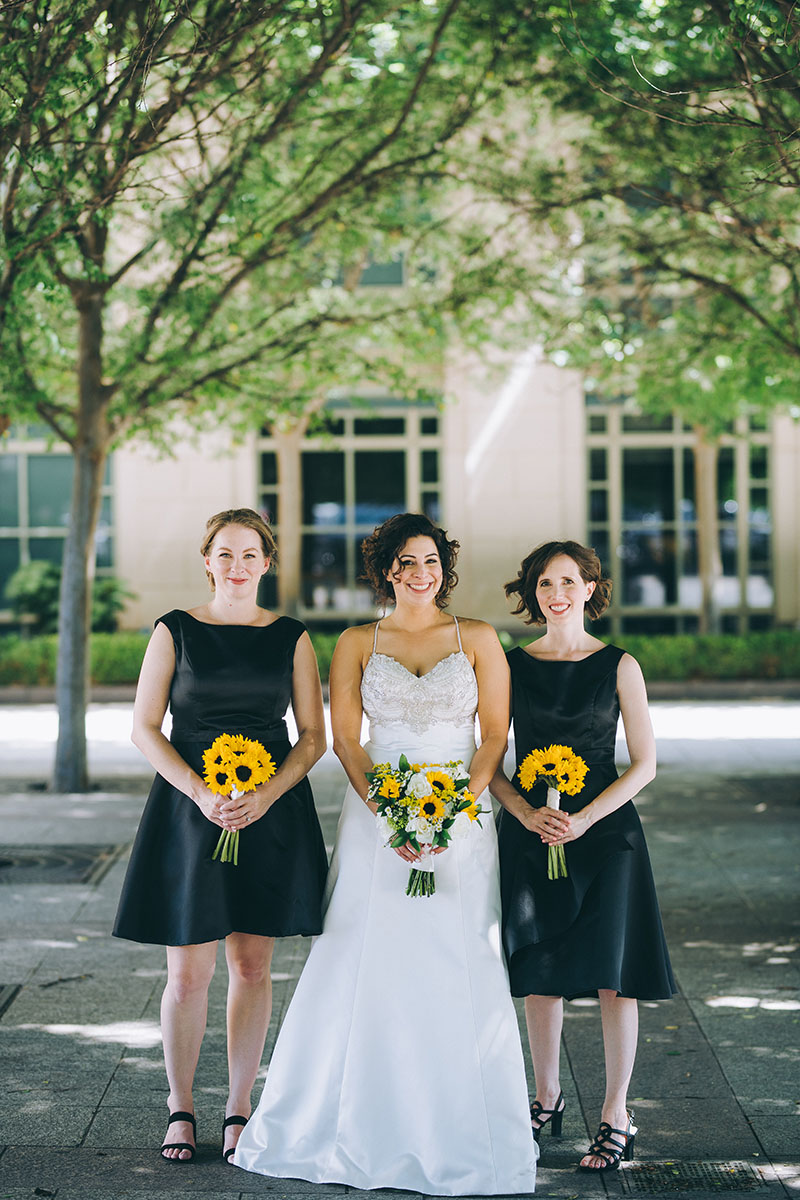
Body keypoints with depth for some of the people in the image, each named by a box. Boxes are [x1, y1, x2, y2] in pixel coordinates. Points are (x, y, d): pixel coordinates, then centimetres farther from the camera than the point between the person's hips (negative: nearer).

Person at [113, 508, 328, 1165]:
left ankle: (239, 1110, 16)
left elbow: (313, 735, 5)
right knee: (188, 973, 0)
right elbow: (145, 727, -1)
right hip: (189, 809, -1)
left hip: (271, 813, 1)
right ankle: (180, 1107, 16)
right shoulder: (175, 631, 2)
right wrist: (202, 794, -14)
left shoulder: (291, 637, 5)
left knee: (252, 967, 6)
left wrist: (266, 795, -12)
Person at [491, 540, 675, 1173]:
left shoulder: (618, 666, -1)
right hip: (529, 833, 2)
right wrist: (526, 812, -11)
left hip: (603, 830, -2)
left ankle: (616, 1115, 5)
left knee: (611, 972, -3)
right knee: (540, 972, 8)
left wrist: (585, 818, -13)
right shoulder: (512, 665, 4)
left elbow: (644, 764, -2)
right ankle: (548, 1098, 24)